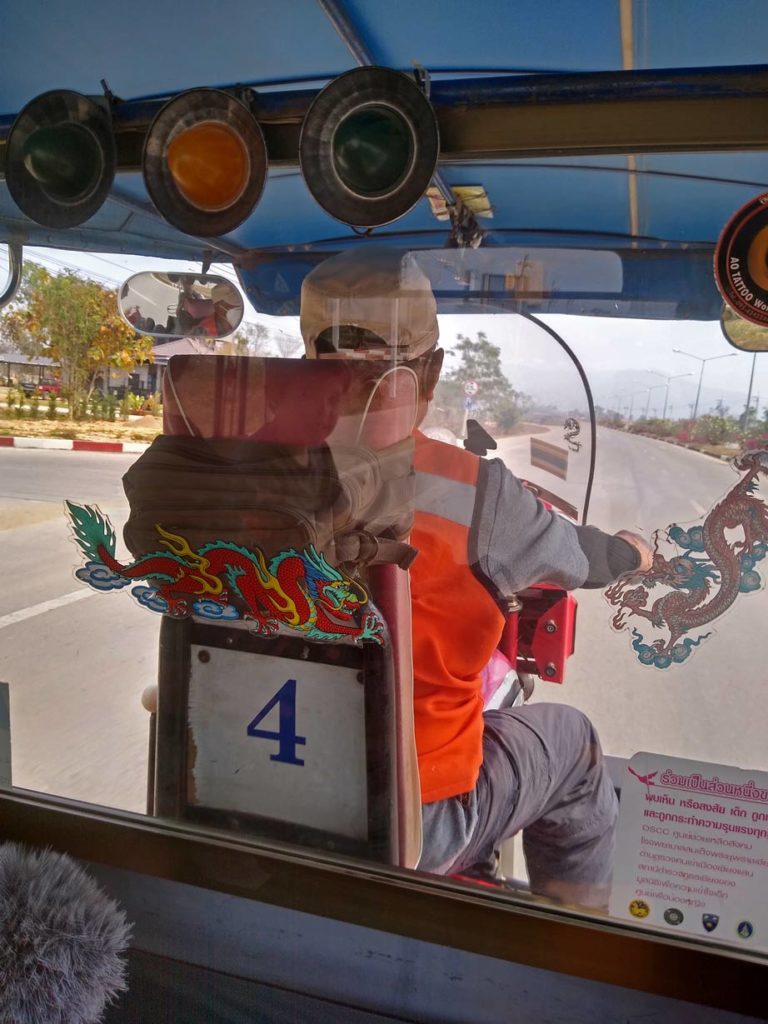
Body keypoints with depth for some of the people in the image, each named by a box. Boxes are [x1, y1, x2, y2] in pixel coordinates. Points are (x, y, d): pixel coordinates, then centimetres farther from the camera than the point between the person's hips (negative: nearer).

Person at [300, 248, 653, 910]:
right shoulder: (472, 493, -21)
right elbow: (578, 561, -2)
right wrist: (631, 553, 23)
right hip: (415, 831, -4)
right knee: (571, 739, 21)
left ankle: (469, 878, 51)